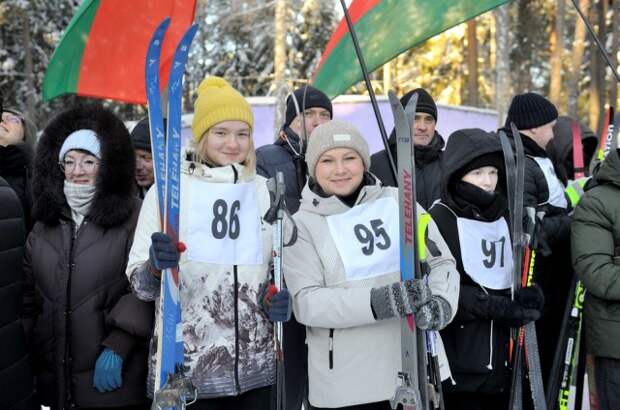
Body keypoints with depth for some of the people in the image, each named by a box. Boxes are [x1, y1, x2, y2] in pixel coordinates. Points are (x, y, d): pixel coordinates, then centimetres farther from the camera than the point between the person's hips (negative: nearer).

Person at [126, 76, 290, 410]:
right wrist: (156, 266, -25)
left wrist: (280, 300, -3)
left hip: (256, 366, 3)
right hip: (185, 369, -2)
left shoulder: (265, 191, 5)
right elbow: (140, 285, -4)